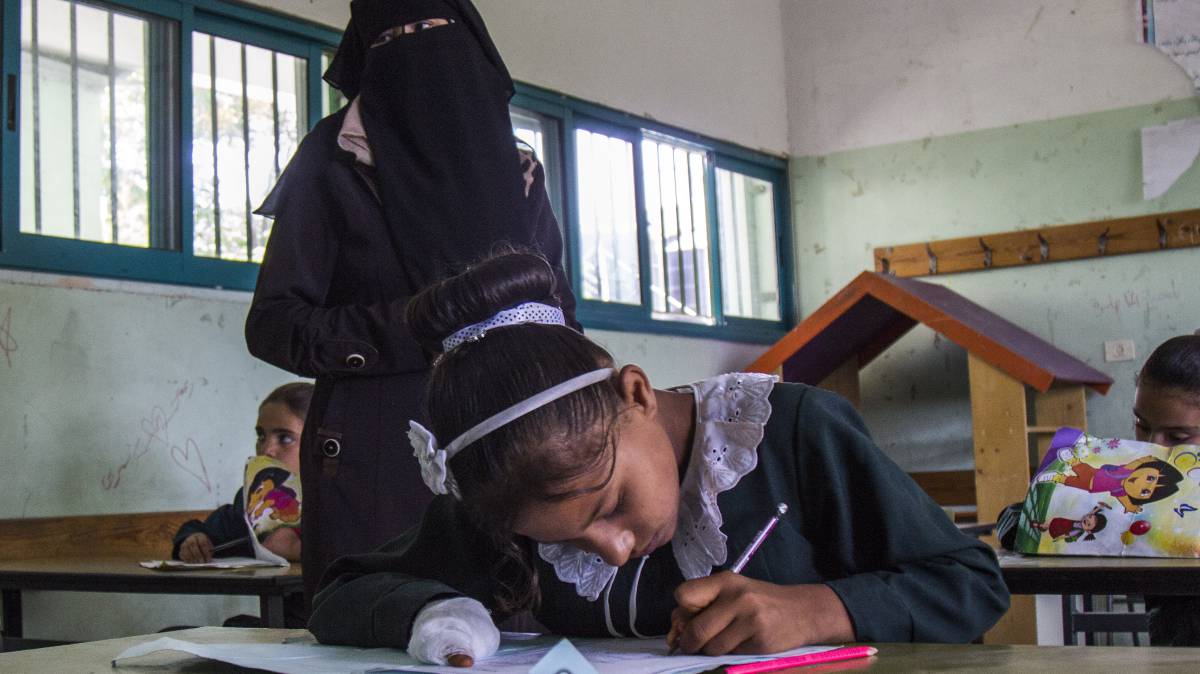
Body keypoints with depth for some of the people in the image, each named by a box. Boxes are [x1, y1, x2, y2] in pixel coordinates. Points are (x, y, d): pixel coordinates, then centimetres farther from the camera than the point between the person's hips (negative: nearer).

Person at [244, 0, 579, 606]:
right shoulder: (335, 159, 4)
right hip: (374, 463, -3)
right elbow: (271, 324, -1)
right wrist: (406, 328, -16)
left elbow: (560, 322, 17)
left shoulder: (516, 169, 15)